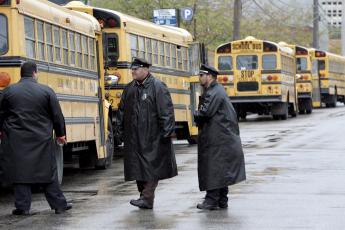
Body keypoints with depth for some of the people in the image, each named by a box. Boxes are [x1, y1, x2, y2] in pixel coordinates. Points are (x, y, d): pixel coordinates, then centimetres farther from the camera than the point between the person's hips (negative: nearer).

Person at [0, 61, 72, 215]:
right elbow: (57, 115, 1)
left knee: (20, 172, 4)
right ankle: (58, 204, 12)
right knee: (48, 171, 8)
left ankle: (23, 206, 0)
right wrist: (60, 133, 14)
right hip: (41, 140, 0)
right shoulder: (46, 91, -3)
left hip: (16, 141, 0)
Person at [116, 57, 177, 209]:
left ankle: (147, 198, -5)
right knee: (138, 167, 7)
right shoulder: (129, 88, 10)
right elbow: (122, 110, 16)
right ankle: (146, 198, 15)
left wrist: (166, 131, -17)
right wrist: (120, 130, 12)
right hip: (134, 137, 6)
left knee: (152, 166, -4)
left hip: (152, 137, -6)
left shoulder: (157, 86, -8)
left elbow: (166, 110, -13)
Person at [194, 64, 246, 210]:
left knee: (213, 169, -9)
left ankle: (212, 200, -8)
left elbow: (205, 113, -23)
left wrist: (196, 115, -5)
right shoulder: (217, 90, 17)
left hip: (216, 139, -10)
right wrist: (199, 116, 5)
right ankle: (222, 201, 17)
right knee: (221, 170, 12)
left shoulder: (214, 93, -15)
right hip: (223, 138, 10)